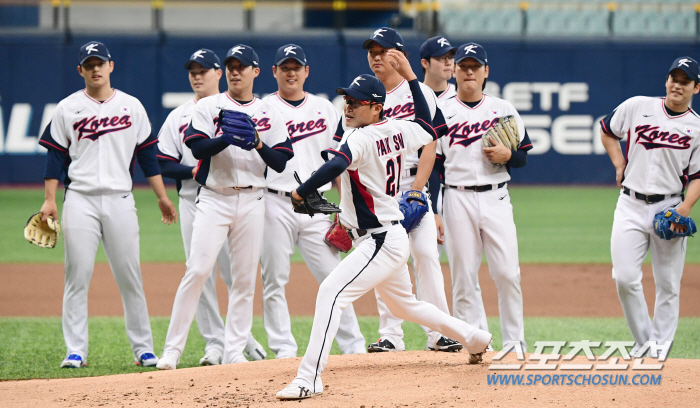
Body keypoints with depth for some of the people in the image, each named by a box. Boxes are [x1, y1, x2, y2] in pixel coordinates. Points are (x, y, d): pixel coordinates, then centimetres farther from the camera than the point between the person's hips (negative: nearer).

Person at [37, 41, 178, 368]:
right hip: (80, 202, -1)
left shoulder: (131, 106, 9)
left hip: (120, 200, 1)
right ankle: (75, 351, -1)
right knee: (77, 276, -4)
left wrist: (162, 196, 7)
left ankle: (143, 348, 7)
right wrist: (49, 200, -4)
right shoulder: (67, 109, 6)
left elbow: (147, 153, 11)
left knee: (130, 277, 1)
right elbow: (55, 156, 5)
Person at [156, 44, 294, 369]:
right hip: (214, 199, -3)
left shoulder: (268, 113, 10)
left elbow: (280, 163, 3)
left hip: (251, 202, 3)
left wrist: (259, 144, -14)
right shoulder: (208, 107, 5)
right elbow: (198, 147, -9)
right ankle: (172, 349, -11)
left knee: (245, 278, 2)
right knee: (198, 270, -12)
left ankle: (234, 351, 8)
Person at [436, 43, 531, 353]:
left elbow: (524, 156, 13)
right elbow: (432, 167, 4)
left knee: (507, 273, -6)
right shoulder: (441, 113, 6)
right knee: (463, 277, -2)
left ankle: (515, 343, 3)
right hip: (458, 199, 0)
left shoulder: (503, 110, 10)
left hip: (496, 198, 0)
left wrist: (507, 155, -10)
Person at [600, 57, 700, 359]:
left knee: (668, 285, 1)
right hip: (631, 206, 0)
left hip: (669, 208, 0)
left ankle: (660, 349, 11)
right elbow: (607, 130, 20)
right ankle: (644, 342, 2)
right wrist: (619, 164, 9)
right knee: (625, 278, -10)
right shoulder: (638, 107, 5)